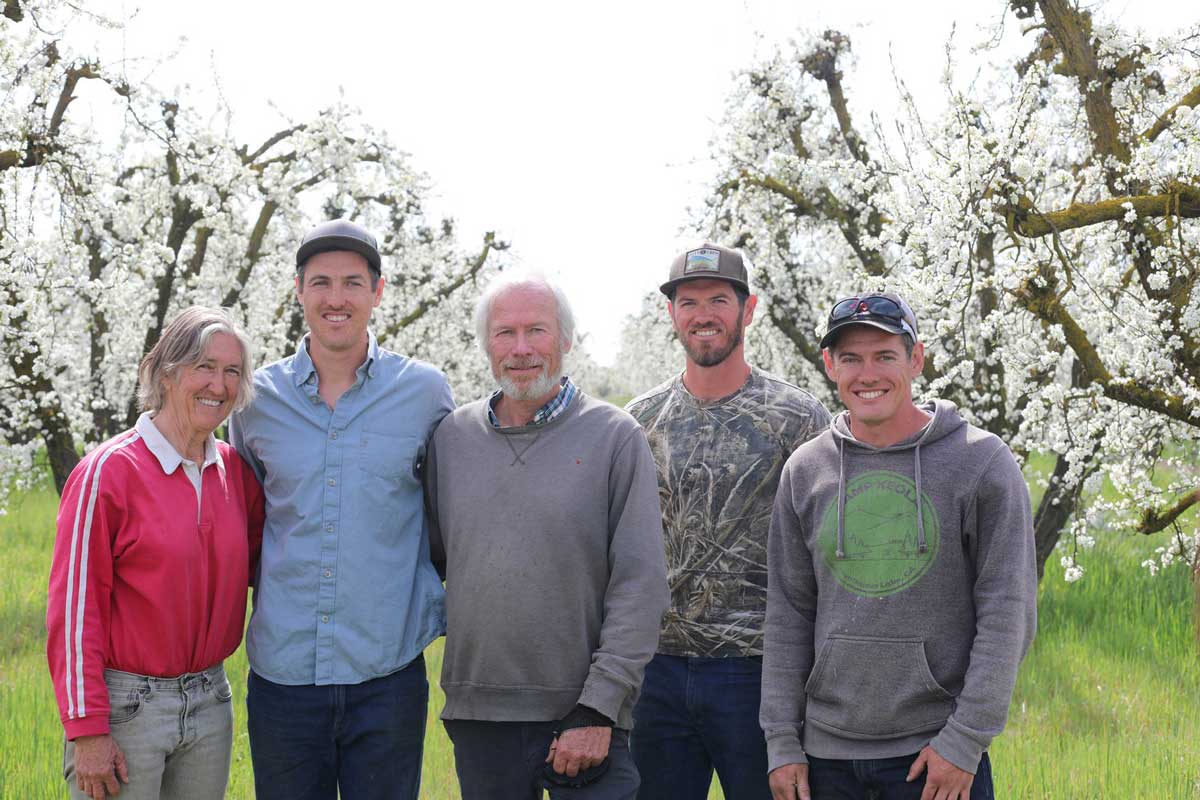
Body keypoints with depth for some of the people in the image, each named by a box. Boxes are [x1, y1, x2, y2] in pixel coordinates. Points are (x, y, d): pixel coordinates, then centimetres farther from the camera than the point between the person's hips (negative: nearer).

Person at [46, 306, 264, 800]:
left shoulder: (235, 469, 6)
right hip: (126, 705, -5)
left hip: (210, 700, 6)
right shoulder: (107, 471, -10)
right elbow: (74, 607, -11)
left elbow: (254, 563, 19)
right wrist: (87, 730, -13)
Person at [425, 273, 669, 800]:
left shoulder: (614, 437, -3)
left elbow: (640, 585, -7)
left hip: (583, 717, -3)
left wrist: (598, 709, -12)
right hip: (476, 715, 3)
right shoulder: (452, 436, 8)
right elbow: (429, 557, 19)